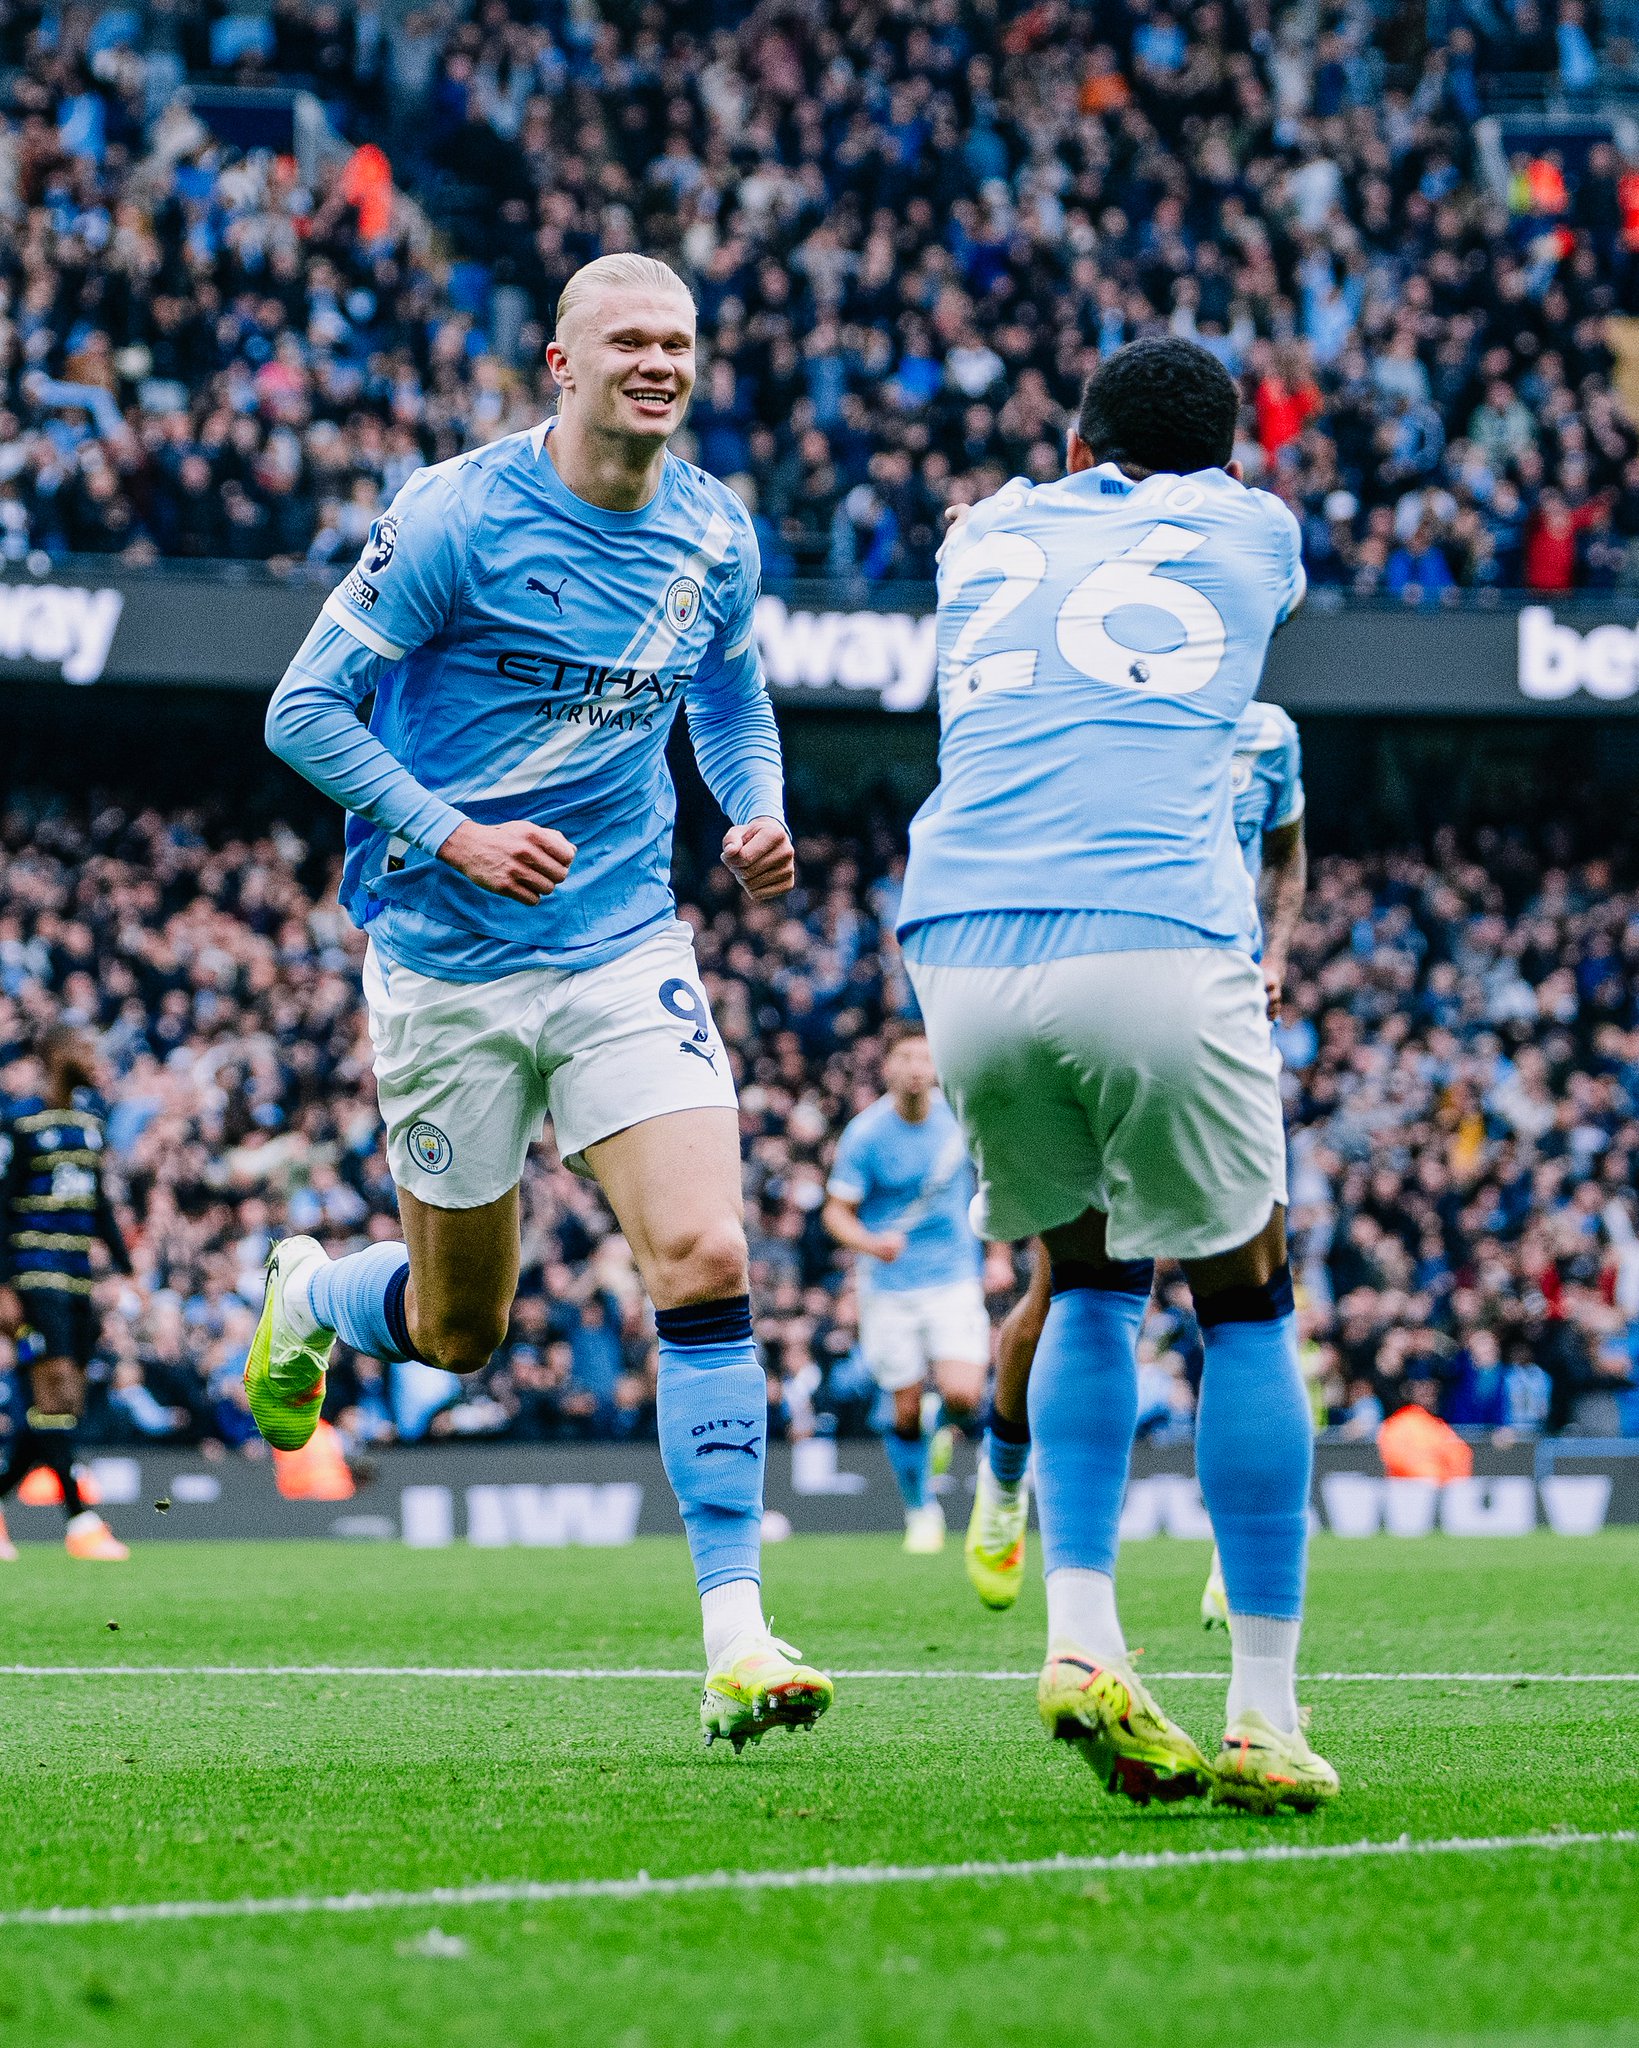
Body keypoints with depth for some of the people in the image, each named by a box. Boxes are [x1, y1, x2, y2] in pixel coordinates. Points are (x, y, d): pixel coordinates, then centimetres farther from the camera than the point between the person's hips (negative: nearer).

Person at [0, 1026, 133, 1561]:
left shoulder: (89, 1121, 15)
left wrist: (124, 1268, 19)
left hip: (79, 1279, 8)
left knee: (54, 1410, 5)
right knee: (56, 1394, -13)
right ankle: (81, 1520, -14)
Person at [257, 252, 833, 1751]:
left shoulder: (716, 534, 2)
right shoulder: (456, 518, -13)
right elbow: (304, 708, -10)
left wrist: (760, 816, 1)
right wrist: (452, 835, -21)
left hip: (625, 950, 3)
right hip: (446, 965, -3)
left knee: (705, 1257, -17)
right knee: (456, 1328, 8)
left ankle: (736, 1633, -14)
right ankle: (308, 1299, 46)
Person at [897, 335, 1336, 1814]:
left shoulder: (990, 532, 25)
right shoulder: (1248, 526, 19)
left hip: (963, 955, 3)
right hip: (1161, 945, -3)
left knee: (1090, 1280, 24)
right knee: (1245, 1303, 13)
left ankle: (1082, 1639, 8)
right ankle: (1265, 1718, 10)